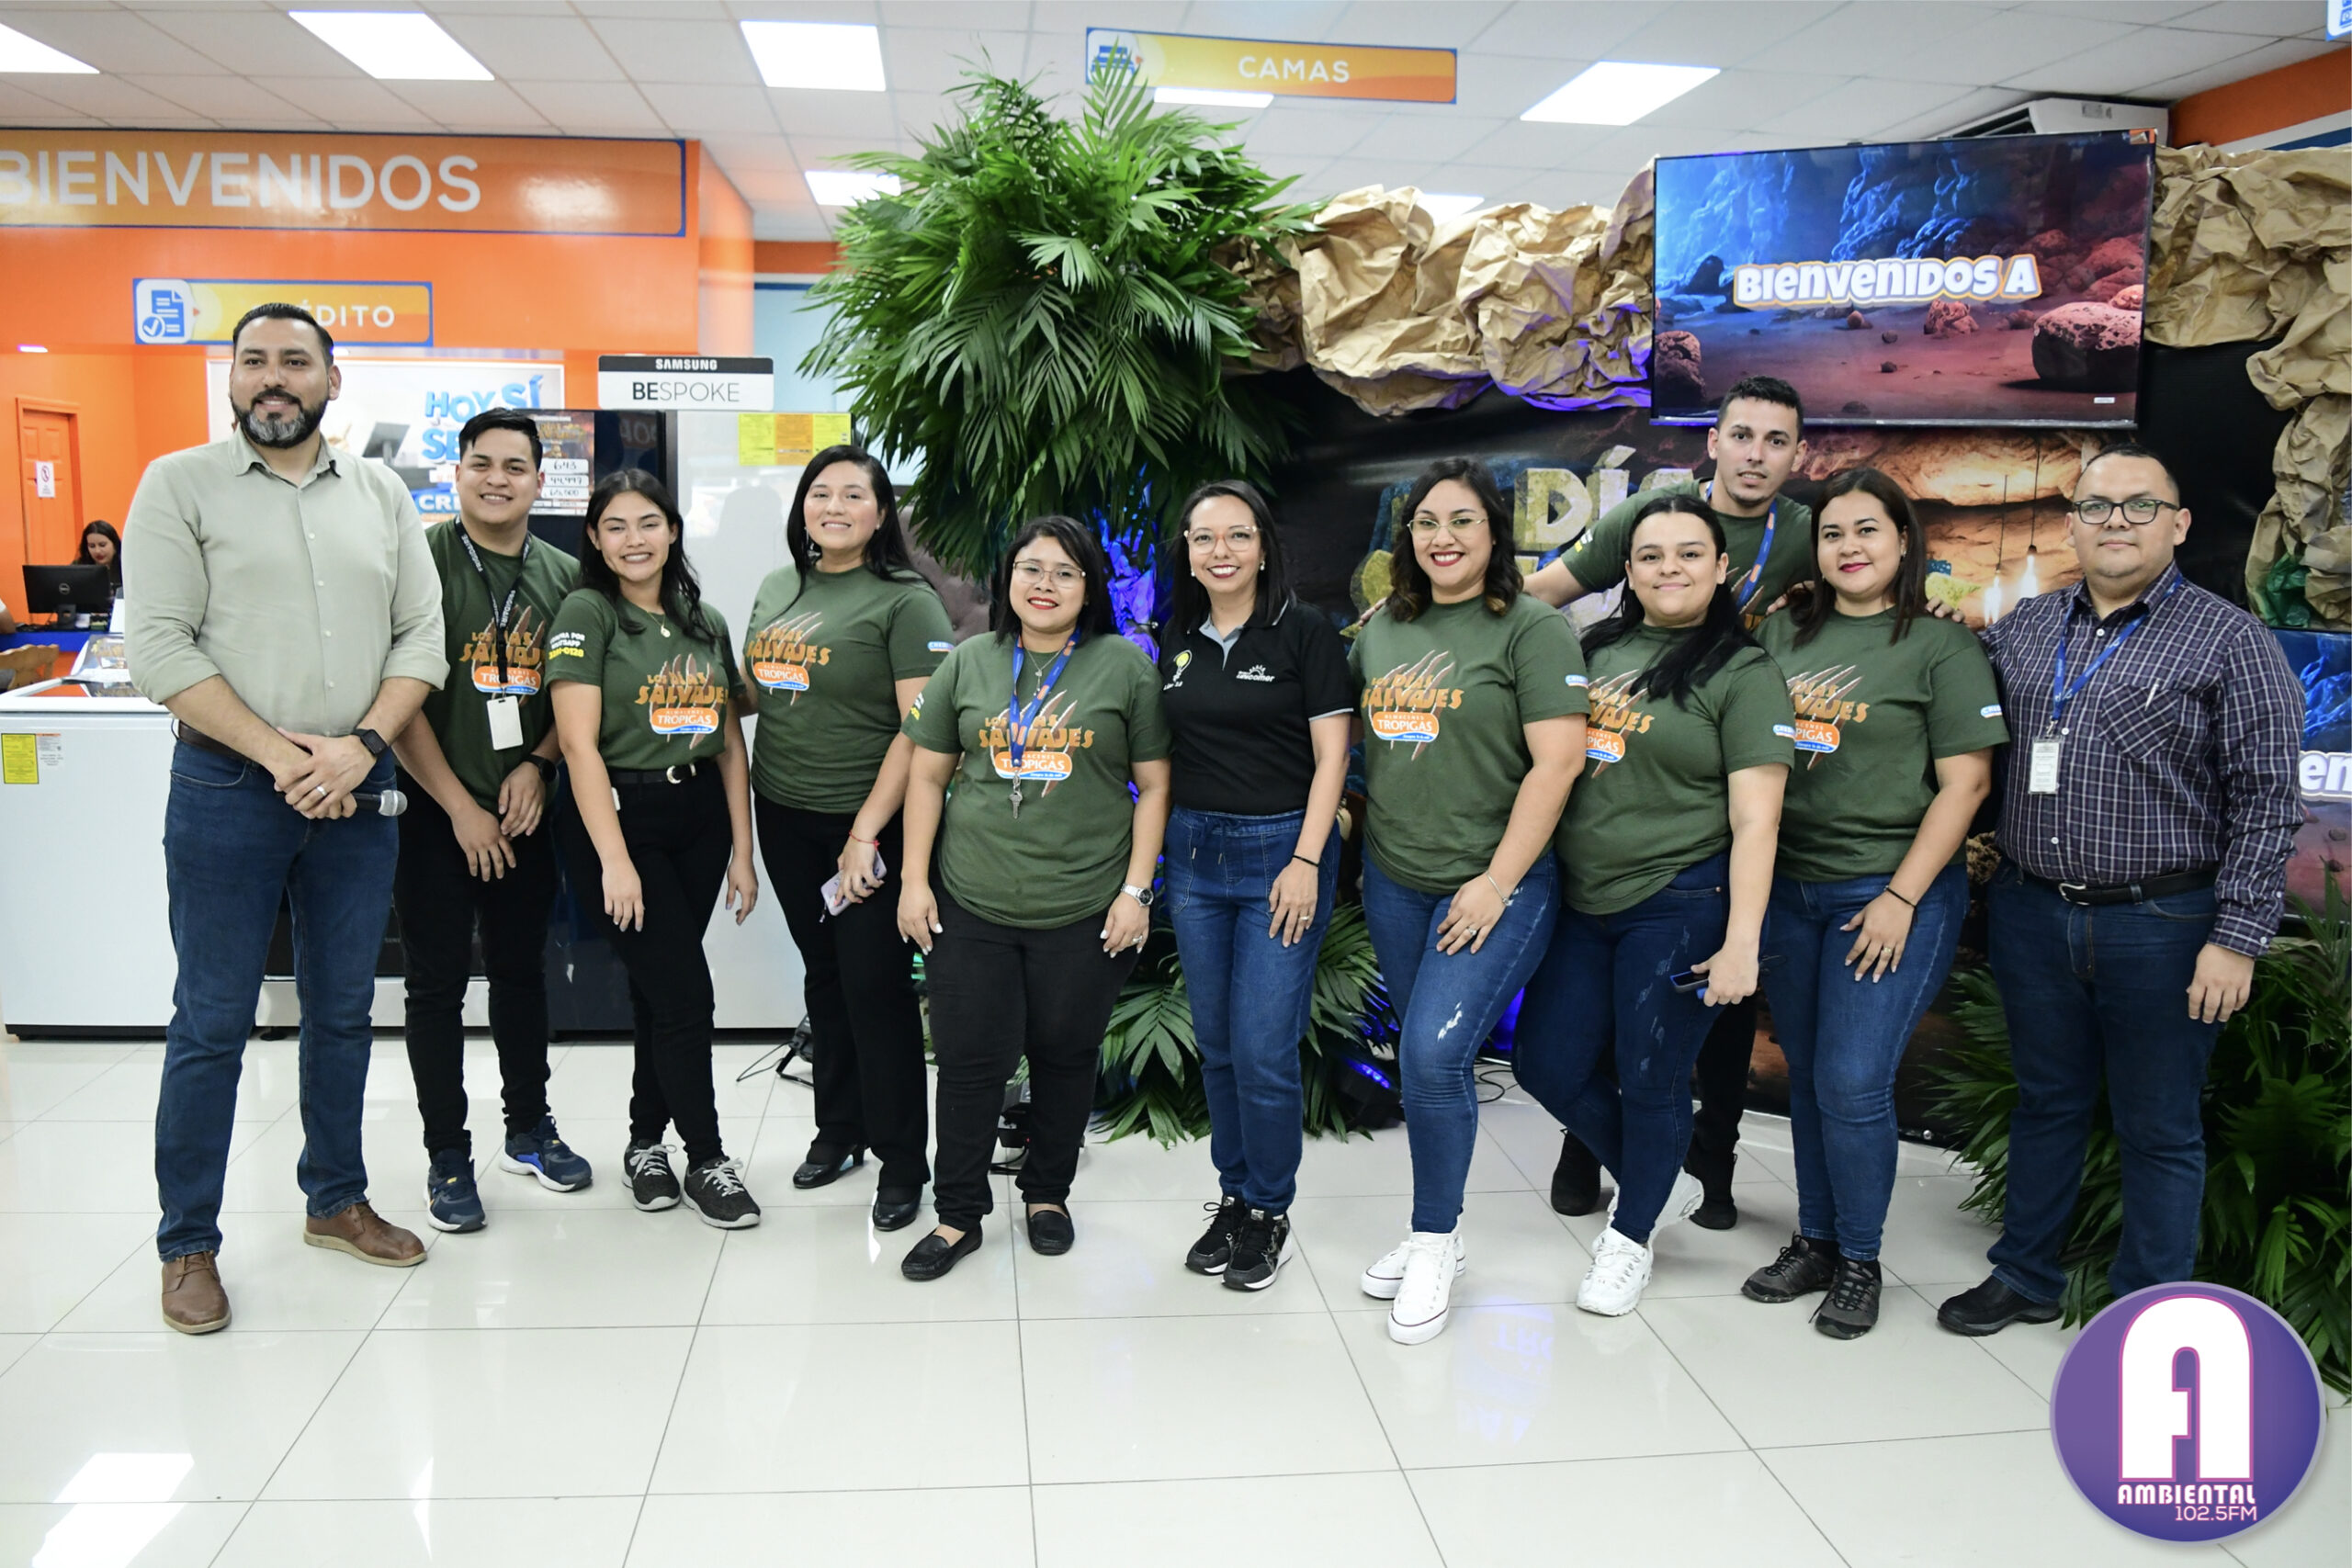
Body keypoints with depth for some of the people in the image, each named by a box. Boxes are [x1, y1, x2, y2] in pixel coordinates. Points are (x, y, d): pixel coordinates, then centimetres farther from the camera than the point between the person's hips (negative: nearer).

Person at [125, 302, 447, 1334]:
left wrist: (361, 745, -10)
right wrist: (279, 752, -16)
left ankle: (334, 1200, 29)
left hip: (357, 789, 4)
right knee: (212, 1022, 3)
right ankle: (187, 1243, 17)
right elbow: (159, 648, -9)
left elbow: (422, 637, 4)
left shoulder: (380, 493, 9)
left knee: (343, 1010, 13)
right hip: (228, 788, -3)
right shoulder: (180, 484, -1)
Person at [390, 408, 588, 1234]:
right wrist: (459, 806, -12)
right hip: (434, 810, -4)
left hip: (525, 810, 4)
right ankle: (447, 1155, 16)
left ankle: (528, 1128, 30)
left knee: (522, 970, 15)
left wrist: (535, 764, -6)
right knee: (438, 983, 4)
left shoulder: (564, 576, 6)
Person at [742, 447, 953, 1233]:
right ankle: (839, 1128, 33)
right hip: (785, 817, 6)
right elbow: (755, 689, 22)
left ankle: (902, 1161, 13)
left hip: (867, 822, -6)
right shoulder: (776, 589, 10)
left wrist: (867, 832, -19)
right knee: (823, 973, 17)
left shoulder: (905, 599, -10)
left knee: (875, 984, -1)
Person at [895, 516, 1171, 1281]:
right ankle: (958, 1216, 22)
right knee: (969, 1060, 6)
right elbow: (927, 774, 9)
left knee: (1066, 1056, 12)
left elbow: (1154, 785, 0)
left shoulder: (1125, 666, -1)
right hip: (971, 904, 1)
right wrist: (915, 879, 3)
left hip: (1086, 912, -1)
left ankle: (1048, 1193, 34)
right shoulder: (968, 663, 5)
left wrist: (1136, 890, -5)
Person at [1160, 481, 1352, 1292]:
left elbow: (1330, 753, -8)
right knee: (1216, 1044, 11)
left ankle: (1269, 1212, 15)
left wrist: (1306, 861, -14)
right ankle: (1233, 1194, 27)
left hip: (1280, 849, -5)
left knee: (1264, 1048, -4)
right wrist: (1155, 847, 9)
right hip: (1194, 852, 5)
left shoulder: (1305, 632, -5)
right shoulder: (1178, 639, 9)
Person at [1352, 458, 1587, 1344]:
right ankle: (1430, 1232, 28)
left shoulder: (1532, 630, -9)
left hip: (1494, 885, -6)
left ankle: (1436, 1245, 7)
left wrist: (1497, 882, -18)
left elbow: (1557, 761, -15)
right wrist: (1362, 829, 12)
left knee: (1433, 1054, -14)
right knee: (1425, 1059, 13)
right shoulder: (1383, 630, 9)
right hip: (1394, 880, 6)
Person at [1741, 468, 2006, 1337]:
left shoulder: (1942, 648, -4)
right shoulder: (1782, 633, 8)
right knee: (1807, 1078, 12)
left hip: (1891, 893, -4)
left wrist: (1903, 897, -12)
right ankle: (1813, 1242, 27)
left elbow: (1965, 783, -6)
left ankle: (1859, 1262, 15)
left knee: (1853, 1085, -5)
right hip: (1787, 888, 4)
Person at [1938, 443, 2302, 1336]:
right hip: (2031, 916, 4)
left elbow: (2265, 802, -9)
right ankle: (2025, 1278, 33)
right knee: (2045, 1104, 18)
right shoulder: (2023, 629, 8)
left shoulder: (2230, 642, -5)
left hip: (2163, 926, -4)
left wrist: (2238, 937, -13)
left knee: (2159, 1129, 9)